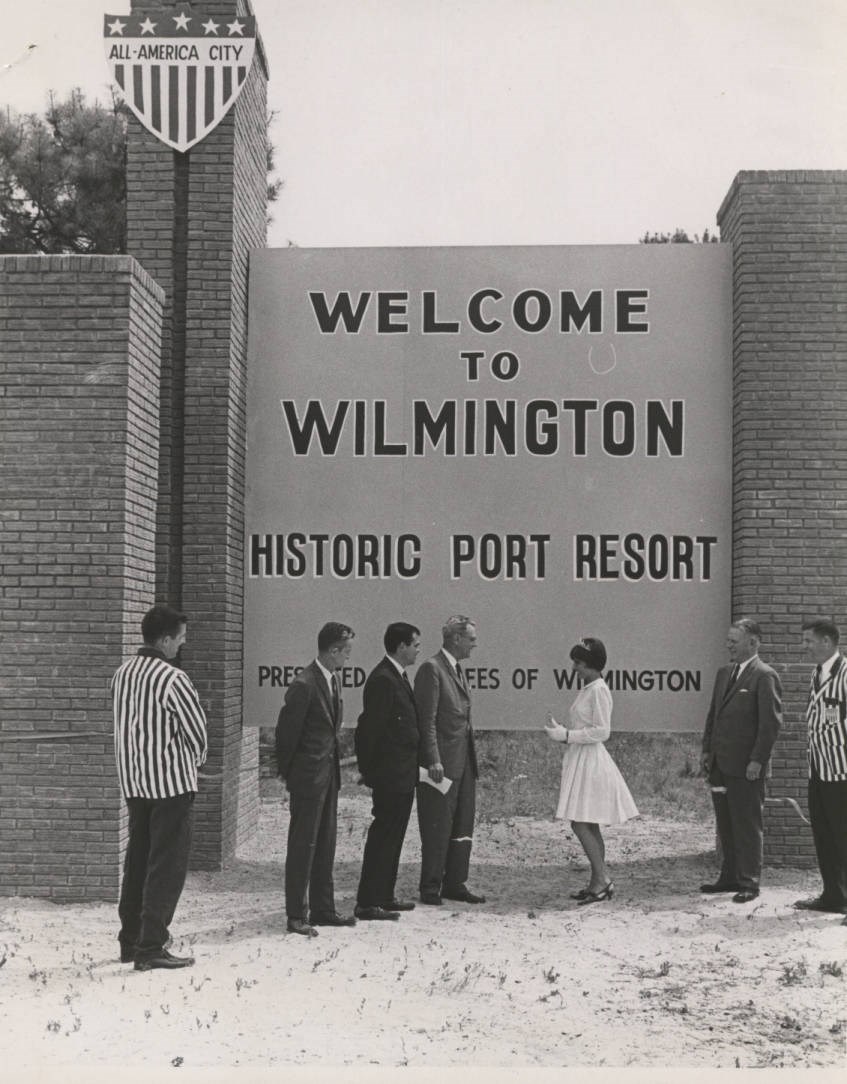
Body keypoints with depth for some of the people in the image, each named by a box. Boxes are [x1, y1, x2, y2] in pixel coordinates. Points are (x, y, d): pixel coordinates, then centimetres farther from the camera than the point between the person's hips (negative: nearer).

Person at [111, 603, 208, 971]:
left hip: (133, 781, 8)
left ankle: (130, 940, 25)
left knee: (137, 860, 17)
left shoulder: (122, 674, 5)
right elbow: (196, 730, -12)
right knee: (167, 866, -1)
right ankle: (151, 947, 0)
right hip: (171, 781, -8)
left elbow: (126, 725, 10)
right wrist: (196, 759, 10)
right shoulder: (172, 678, -17)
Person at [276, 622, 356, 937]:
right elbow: (286, 732, -14)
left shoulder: (333, 680, 9)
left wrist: (333, 764, 14)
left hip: (329, 773, 9)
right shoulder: (304, 685, -19)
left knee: (325, 844, 14)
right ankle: (296, 916, 6)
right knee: (302, 845, -1)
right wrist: (287, 773, -5)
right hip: (308, 775, -9)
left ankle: (323, 910, 22)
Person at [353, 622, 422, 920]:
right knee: (383, 836, -5)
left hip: (402, 775, 10)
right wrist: (368, 769, -15)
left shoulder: (397, 676, 14)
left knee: (391, 836, 15)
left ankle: (384, 896, 24)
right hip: (390, 774, -10)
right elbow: (371, 727, -19)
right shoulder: (383, 679, -18)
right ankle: (367, 903, 1)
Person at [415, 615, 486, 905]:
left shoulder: (458, 669, 17)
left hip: (464, 761, 9)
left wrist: (472, 755, 17)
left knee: (463, 826, 12)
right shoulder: (431, 669, -12)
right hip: (442, 763, -9)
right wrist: (433, 761, -21)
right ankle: (430, 888, 7)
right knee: (437, 829, -1)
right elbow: (427, 719, -16)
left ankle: (455, 884, 20)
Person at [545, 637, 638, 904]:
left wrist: (567, 735, -18)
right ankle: (598, 882, 16)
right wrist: (560, 731, 11)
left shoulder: (599, 690, -15)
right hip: (580, 760, 10)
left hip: (590, 761, -10)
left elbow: (601, 731, -20)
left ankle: (603, 879, -6)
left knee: (580, 823, -10)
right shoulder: (587, 689, 14)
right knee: (588, 825, 11)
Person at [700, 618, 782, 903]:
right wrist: (707, 750, 13)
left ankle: (749, 883, 7)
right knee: (725, 824, 12)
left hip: (745, 767, -8)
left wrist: (757, 760, -16)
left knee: (747, 826, 0)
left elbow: (771, 721, -14)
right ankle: (729, 877, 20)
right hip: (719, 763, 8)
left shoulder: (764, 676, -10)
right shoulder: (724, 673, 15)